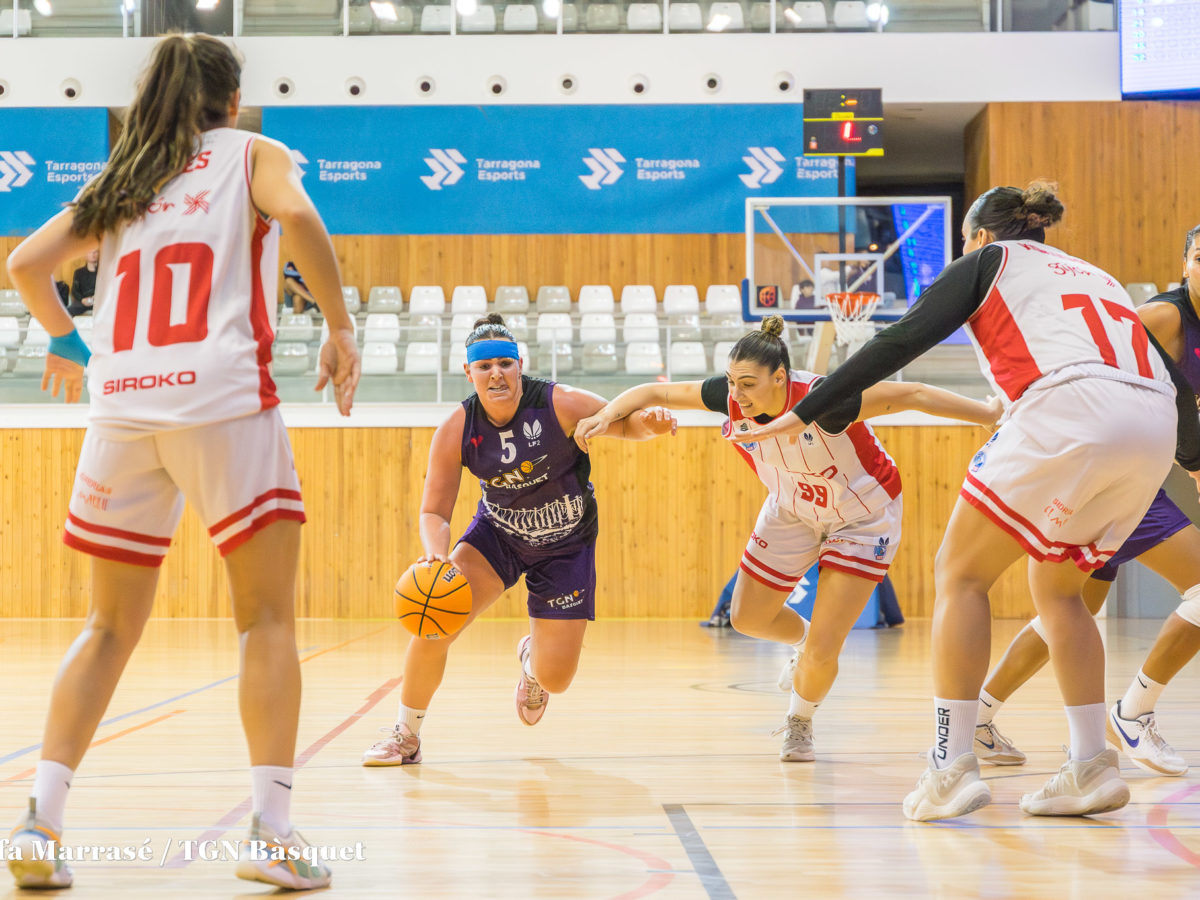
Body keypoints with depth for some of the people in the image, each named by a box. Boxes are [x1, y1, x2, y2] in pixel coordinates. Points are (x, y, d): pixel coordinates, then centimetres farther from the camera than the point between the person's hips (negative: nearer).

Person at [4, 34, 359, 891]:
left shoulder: (122, 177, 23)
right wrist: (341, 323, -3)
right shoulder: (253, 155, 11)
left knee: (111, 627, 12)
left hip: (121, 405, 4)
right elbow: (295, 214, -11)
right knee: (269, 619, 2)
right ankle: (273, 829, -6)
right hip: (222, 398, -4)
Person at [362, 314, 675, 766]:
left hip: (567, 545, -1)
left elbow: (625, 424, -10)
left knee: (555, 679, -2)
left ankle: (532, 658, 41)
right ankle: (405, 736, 3)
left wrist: (649, 423, -35)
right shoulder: (454, 432, -19)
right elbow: (434, 512, -14)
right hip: (498, 534, 1)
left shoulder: (562, 404, -24)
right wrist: (436, 556, -35)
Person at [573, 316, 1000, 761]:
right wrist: (607, 415, -29)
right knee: (747, 618, 14)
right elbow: (657, 392, -13)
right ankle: (802, 640, 48)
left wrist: (990, 414, -34)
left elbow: (910, 394, -34)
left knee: (821, 654, -9)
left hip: (863, 518, -5)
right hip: (792, 510, 5)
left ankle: (800, 719, 25)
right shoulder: (732, 397, -24)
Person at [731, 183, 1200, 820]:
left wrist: (804, 413, 9)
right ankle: (1090, 768, 14)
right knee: (1056, 589, 22)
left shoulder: (989, 261, 19)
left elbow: (902, 342, 8)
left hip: (1069, 409, -6)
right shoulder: (1095, 275, 35)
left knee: (960, 573, 6)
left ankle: (952, 765, -3)